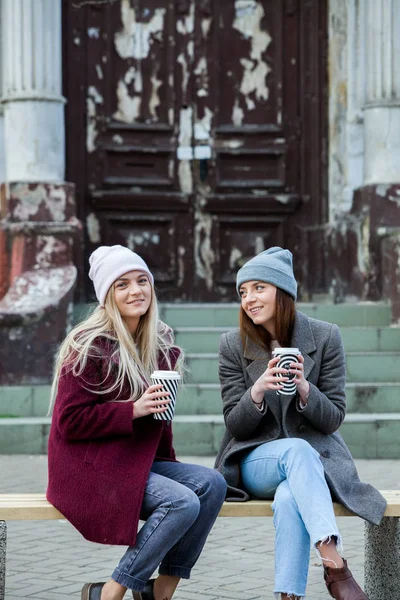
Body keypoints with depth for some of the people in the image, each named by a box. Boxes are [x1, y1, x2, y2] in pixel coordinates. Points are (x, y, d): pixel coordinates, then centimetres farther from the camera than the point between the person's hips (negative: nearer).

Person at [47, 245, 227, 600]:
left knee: (211, 484, -16)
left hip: (142, 461, 7)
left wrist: (168, 463, 9)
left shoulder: (160, 345, 12)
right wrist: (133, 410, -22)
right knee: (183, 502, -26)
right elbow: (70, 421, -14)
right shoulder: (89, 347, -10)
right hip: (91, 466, -7)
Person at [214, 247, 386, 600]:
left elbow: (333, 420, -2)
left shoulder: (325, 338, -3)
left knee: (289, 499, -37)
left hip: (315, 456, 0)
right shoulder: (233, 345, -1)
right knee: (297, 449, -37)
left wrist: (304, 388, -24)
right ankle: (335, 566, -48)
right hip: (255, 461, 0)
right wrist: (257, 391, -25)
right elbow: (235, 425, -2)